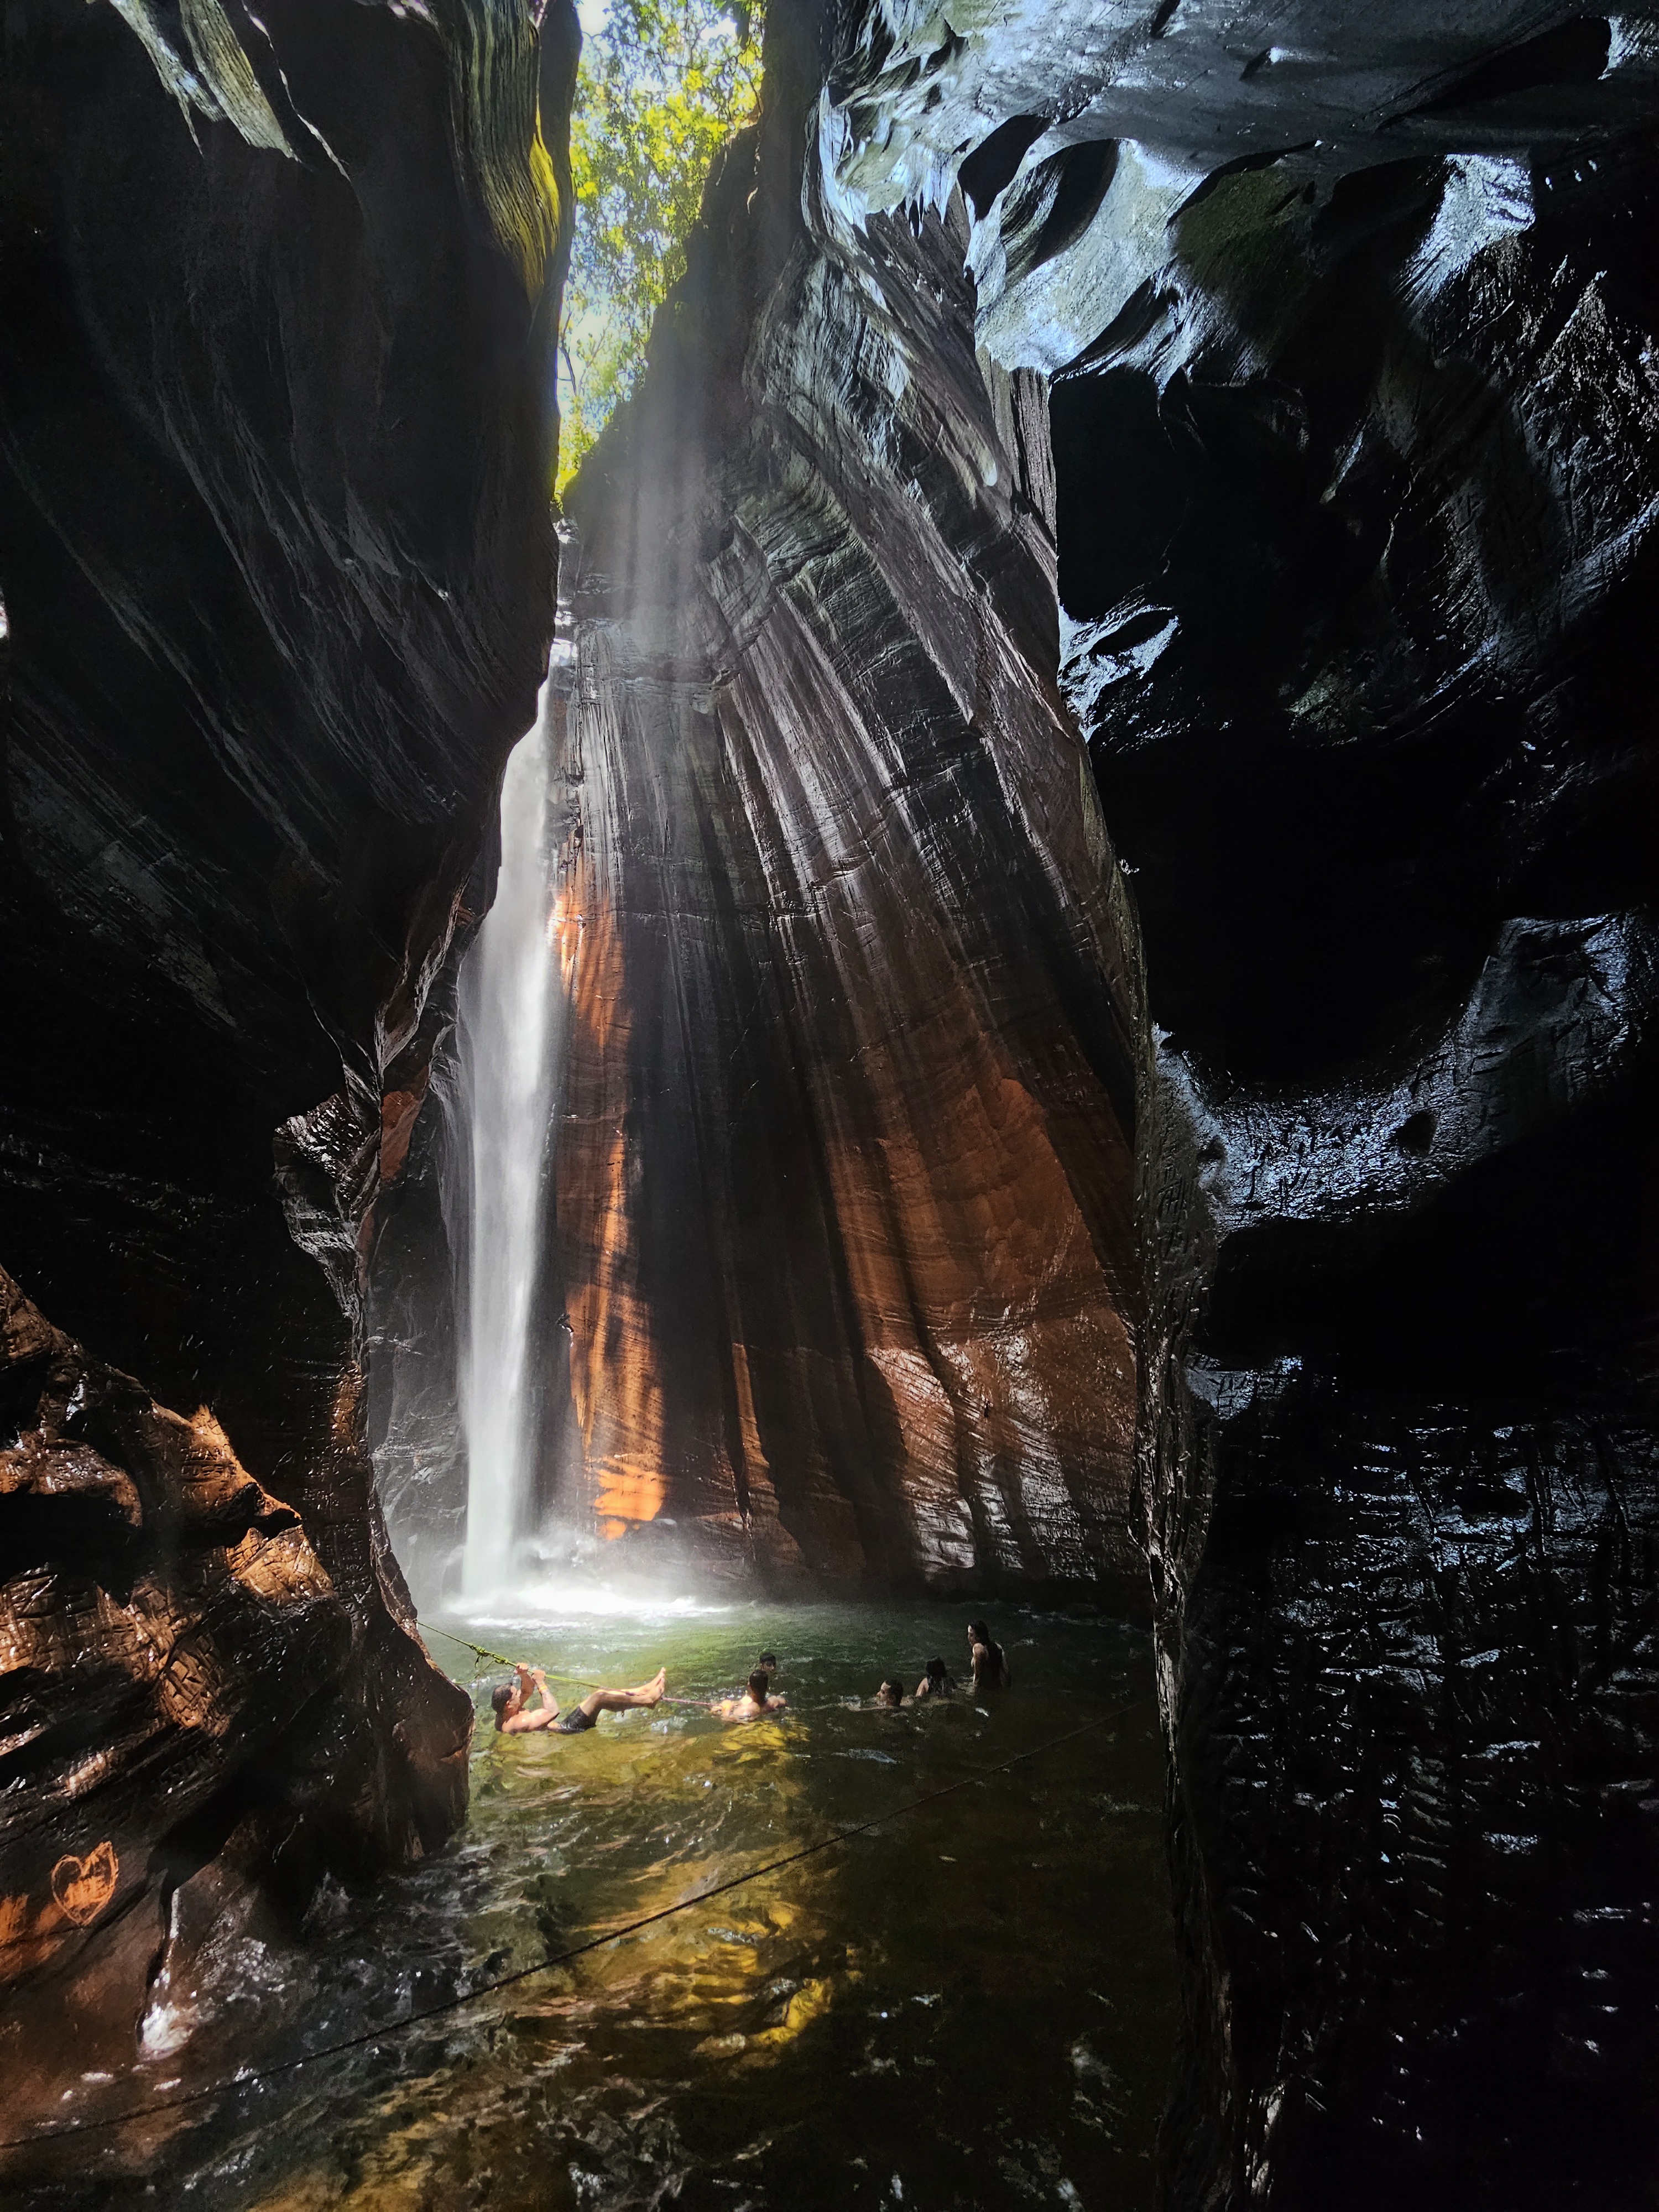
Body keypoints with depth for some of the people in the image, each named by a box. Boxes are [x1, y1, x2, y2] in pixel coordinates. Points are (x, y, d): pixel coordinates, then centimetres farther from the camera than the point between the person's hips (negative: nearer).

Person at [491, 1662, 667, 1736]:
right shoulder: (518, 1723, -24)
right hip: (566, 1728, -11)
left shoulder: (505, 1714, 6)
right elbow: (552, 1711, -29)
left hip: (564, 1723, 11)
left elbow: (528, 1691, 18)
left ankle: (644, 1690, 12)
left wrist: (524, 1675, -3)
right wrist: (541, 1684, -20)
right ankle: (647, 1699, -12)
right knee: (599, 1697, -21)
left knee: (600, 1692, 8)